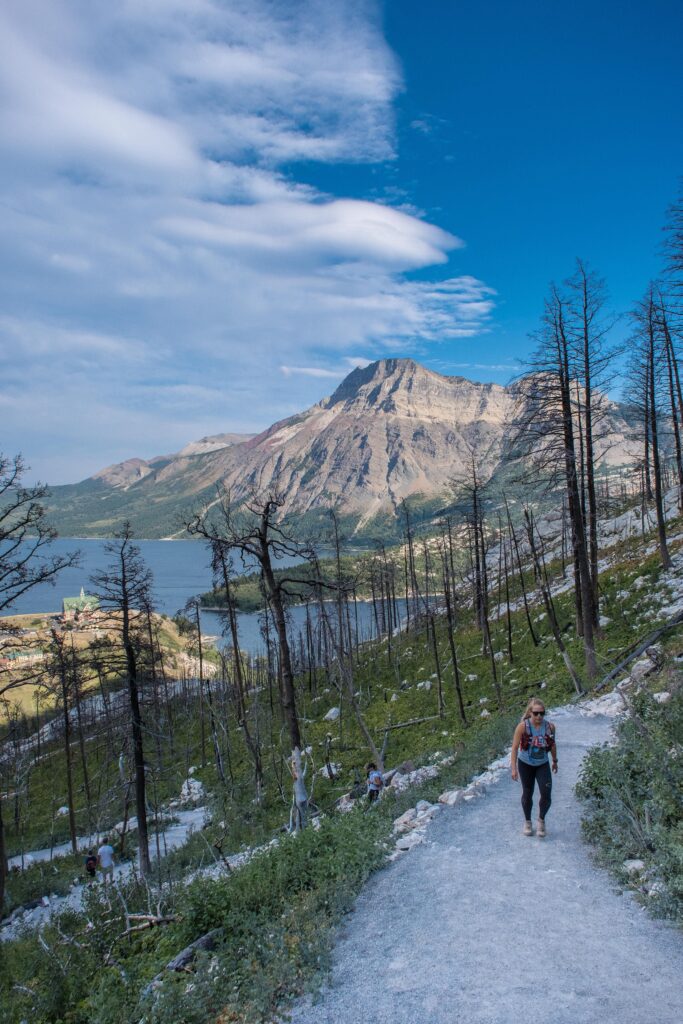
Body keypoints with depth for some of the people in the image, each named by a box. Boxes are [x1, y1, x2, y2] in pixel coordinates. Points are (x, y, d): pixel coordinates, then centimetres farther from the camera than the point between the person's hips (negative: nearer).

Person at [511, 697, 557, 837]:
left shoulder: (550, 727, -15)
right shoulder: (523, 727, -23)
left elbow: (552, 744, 4)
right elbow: (515, 747, -18)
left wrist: (555, 761, 16)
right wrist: (514, 768, -19)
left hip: (543, 765, 2)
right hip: (525, 764, -1)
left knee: (546, 795, -9)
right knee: (527, 794, 10)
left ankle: (541, 820, 19)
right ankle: (527, 822, 34)